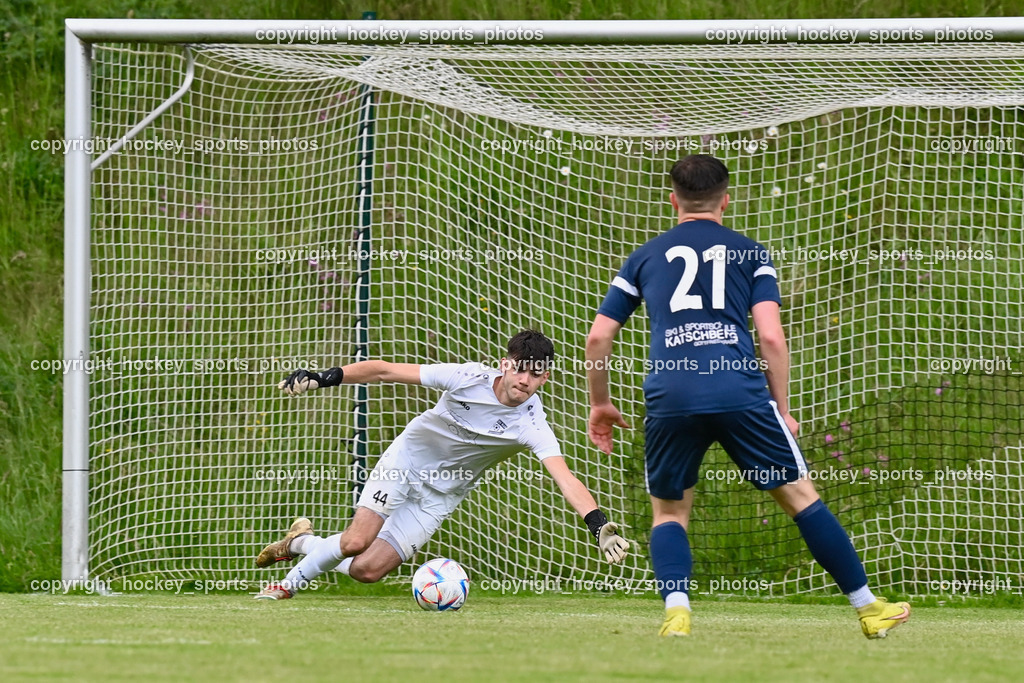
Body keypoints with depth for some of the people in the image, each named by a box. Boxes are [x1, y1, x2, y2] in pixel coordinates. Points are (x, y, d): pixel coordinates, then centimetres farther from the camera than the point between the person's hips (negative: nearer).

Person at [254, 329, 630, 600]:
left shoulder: (532, 426, -23)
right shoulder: (469, 377, -22)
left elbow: (566, 479, -36)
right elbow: (385, 370, -16)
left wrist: (600, 526, -53)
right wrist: (323, 378, -22)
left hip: (440, 495, 1)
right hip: (406, 460, -1)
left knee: (367, 569, -8)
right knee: (356, 542, -21)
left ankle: (304, 543, 21)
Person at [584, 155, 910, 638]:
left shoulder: (645, 257, 19)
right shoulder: (750, 254, 14)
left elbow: (598, 337, 16)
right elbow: (771, 337, 4)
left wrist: (600, 403, 29)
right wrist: (781, 410, 13)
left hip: (669, 396, 1)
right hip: (740, 393, -1)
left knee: (669, 511, 17)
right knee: (799, 495, 8)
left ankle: (675, 610, -7)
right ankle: (867, 608, 10)